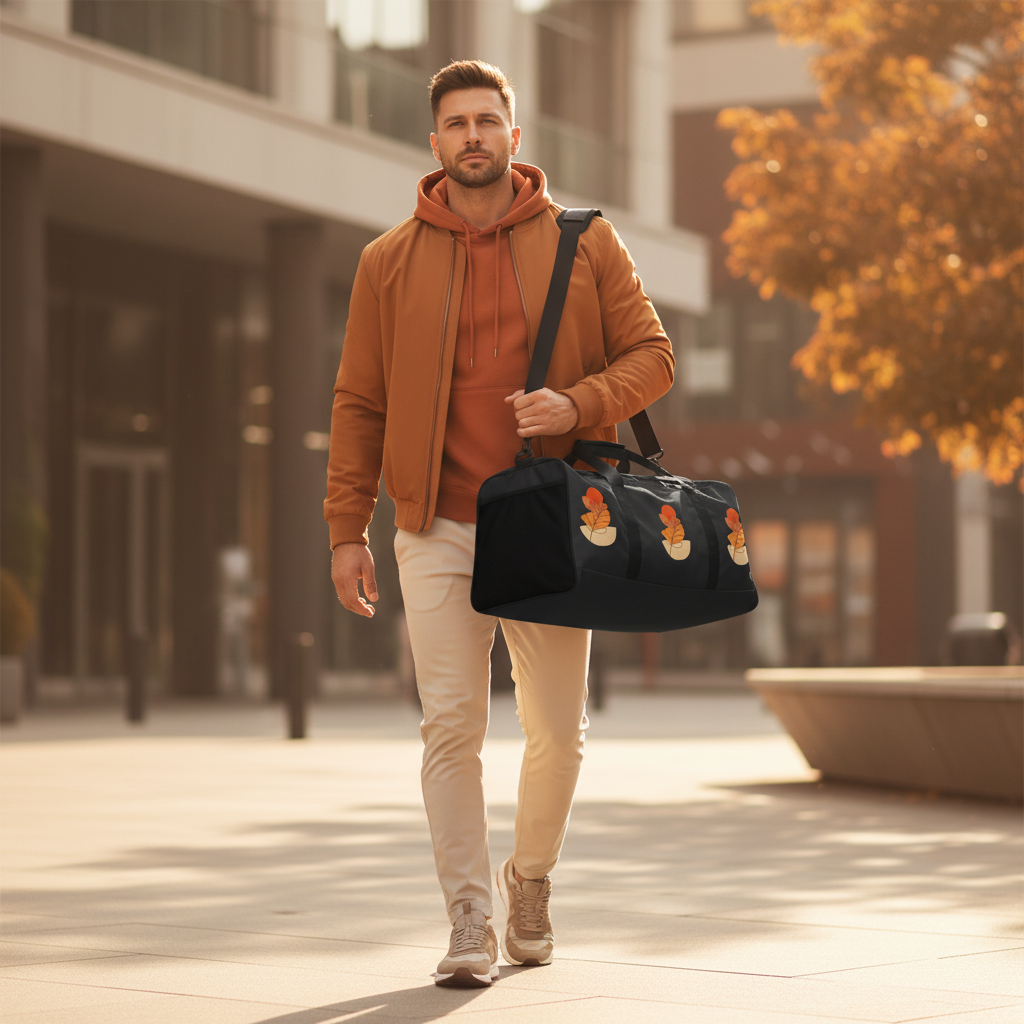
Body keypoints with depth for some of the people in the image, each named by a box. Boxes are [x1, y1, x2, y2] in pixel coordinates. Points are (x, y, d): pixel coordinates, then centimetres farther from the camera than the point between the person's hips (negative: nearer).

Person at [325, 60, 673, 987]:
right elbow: (359, 403, 7)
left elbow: (651, 355, 4)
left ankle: (531, 876, 33)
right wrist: (348, 529, 1)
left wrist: (579, 402, -16)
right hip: (440, 529, 0)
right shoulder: (390, 263, 5)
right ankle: (471, 926, 1)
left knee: (557, 731, 6)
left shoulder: (585, 243, 4)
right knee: (452, 726, -7)